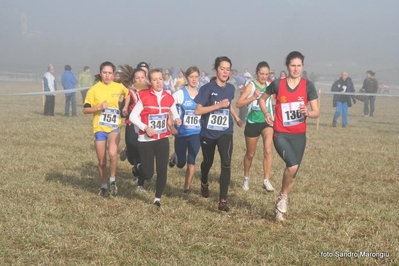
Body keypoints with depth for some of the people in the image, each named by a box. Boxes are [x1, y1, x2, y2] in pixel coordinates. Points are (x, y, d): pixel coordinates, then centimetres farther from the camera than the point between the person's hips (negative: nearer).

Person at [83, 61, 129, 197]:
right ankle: (103, 186, 28)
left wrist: (126, 107, 8)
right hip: (99, 128, 0)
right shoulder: (94, 89, -7)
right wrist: (99, 107, -22)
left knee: (112, 154, -24)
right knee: (101, 161, 7)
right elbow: (85, 109, -7)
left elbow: (127, 93, 22)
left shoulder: (119, 87, -1)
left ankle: (112, 181, -2)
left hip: (114, 127, 0)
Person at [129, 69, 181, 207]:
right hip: (146, 140, -3)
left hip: (162, 139, 3)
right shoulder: (144, 96, -10)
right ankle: (139, 168, 34)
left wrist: (177, 119, -6)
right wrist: (145, 128, -21)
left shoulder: (168, 98, 1)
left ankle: (158, 198, 15)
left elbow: (175, 114, 17)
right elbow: (133, 116, -8)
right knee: (148, 174, -2)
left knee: (162, 170, -1)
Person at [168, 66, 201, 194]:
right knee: (180, 163, 8)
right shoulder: (180, 94, -11)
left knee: (191, 162, -2)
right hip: (181, 132, -1)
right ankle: (175, 157, 43)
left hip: (196, 133, 2)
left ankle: (187, 187, 13)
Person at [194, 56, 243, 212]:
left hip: (225, 132, 2)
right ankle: (204, 184, 52)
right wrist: (218, 105, -26)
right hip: (208, 133, -2)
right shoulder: (208, 88, -15)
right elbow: (197, 110, -20)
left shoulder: (230, 88, 1)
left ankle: (223, 200, -12)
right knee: (208, 161, 18)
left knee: (226, 164, -15)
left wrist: (236, 118, 10)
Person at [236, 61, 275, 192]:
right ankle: (246, 178, 35)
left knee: (268, 150, -20)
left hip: (267, 122, 2)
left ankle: (266, 180, -16)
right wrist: (253, 97, -25)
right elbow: (238, 104, -16)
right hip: (252, 123, -1)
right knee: (250, 154, 13)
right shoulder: (251, 86, -8)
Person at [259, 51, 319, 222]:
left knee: (293, 172, 10)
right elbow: (262, 99, 14)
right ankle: (283, 197, 1)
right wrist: (266, 113, -4)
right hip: (281, 134, -3)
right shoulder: (277, 84, -4)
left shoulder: (308, 86, -3)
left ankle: (280, 205, 29)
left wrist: (307, 113, -24)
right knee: (292, 166, -24)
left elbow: (317, 112, -2)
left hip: (299, 135, 3)